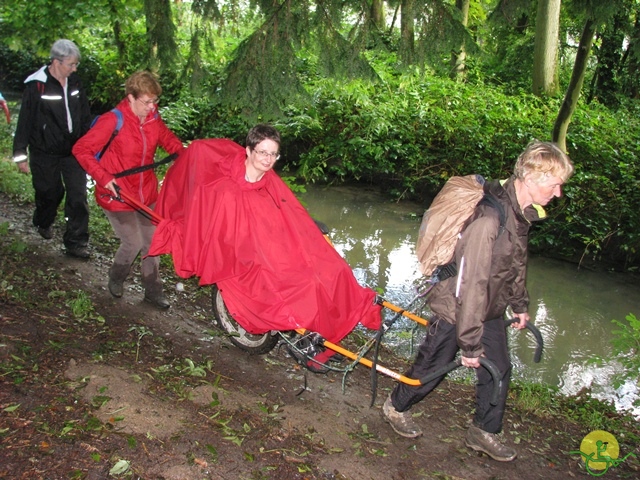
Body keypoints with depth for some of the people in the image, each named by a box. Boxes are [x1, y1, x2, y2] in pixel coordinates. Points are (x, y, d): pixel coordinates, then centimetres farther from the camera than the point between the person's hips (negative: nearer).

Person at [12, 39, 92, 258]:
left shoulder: (74, 83, 2)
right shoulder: (36, 86, -13)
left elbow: (85, 116, 12)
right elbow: (25, 122, -9)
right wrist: (20, 155, -8)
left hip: (73, 150, 4)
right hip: (45, 153, -4)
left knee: (78, 196, -1)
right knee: (50, 193, 13)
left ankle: (76, 242, 8)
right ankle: (44, 223, 45)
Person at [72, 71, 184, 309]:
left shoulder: (153, 118, -2)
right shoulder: (114, 120, -20)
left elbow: (168, 139, 15)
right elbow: (81, 149, -17)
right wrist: (103, 178, -24)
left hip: (146, 192, 6)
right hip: (118, 194, -6)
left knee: (151, 241, 10)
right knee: (133, 243, -3)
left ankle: (153, 290, 26)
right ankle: (116, 280, 28)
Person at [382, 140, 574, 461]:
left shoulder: (522, 212, -3)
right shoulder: (489, 219, -34)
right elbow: (471, 284, -33)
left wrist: (519, 303, 22)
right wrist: (470, 344, -27)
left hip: (490, 311, 8)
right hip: (456, 310, -8)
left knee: (498, 371, 15)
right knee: (431, 368, 10)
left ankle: (483, 433, 35)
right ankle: (396, 407, 38)